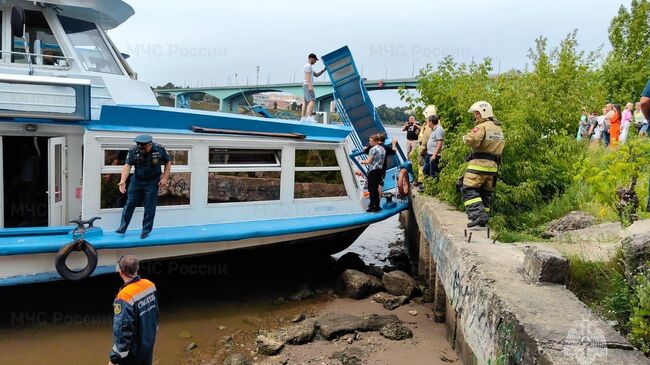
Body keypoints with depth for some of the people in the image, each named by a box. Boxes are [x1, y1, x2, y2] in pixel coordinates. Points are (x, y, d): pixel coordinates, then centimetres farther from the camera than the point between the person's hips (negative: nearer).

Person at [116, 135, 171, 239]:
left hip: (152, 183, -2)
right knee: (129, 204, 5)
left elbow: (168, 163, -2)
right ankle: (123, 227, 15)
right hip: (136, 181, 2)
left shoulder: (160, 150, -14)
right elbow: (127, 166, -15)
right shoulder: (133, 151, -12)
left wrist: (165, 178, -9)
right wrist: (123, 181, -27)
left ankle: (146, 230, 14)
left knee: (149, 207, 2)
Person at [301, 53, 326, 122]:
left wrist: (323, 70, 16)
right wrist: (310, 85, -28)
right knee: (312, 100, -19)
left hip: (307, 86, 11)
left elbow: (316, 75, 26)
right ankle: (309, 117, -30)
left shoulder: (309, 66, 26)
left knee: (306, 102, 6)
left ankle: (303, 118, 3)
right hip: (308, 85, -11)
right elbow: (307, 76, -19)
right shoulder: (308, 66, -6)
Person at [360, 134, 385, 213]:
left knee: (371, 189, -3)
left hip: (373, 171, -8)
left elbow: (368, 161, -17)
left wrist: (363, 161, 3)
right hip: (380, 170, 8)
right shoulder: (383, 149, 11)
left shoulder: (373, 149, -15)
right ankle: (377, 206, 18)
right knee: (376, 189, 15)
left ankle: (372, 207, -2)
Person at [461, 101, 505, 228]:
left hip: (479, 164, -9)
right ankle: (483, 220, 18)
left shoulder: (482, 126, -12)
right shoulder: (498, 128, 18)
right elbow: (501, 145, 23)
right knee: (485, 192, 14)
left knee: (469, 190, -7)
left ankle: (478, 214, -20)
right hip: (493, 165, 9)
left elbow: (472, 140, -27)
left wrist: (465, 137, -8)